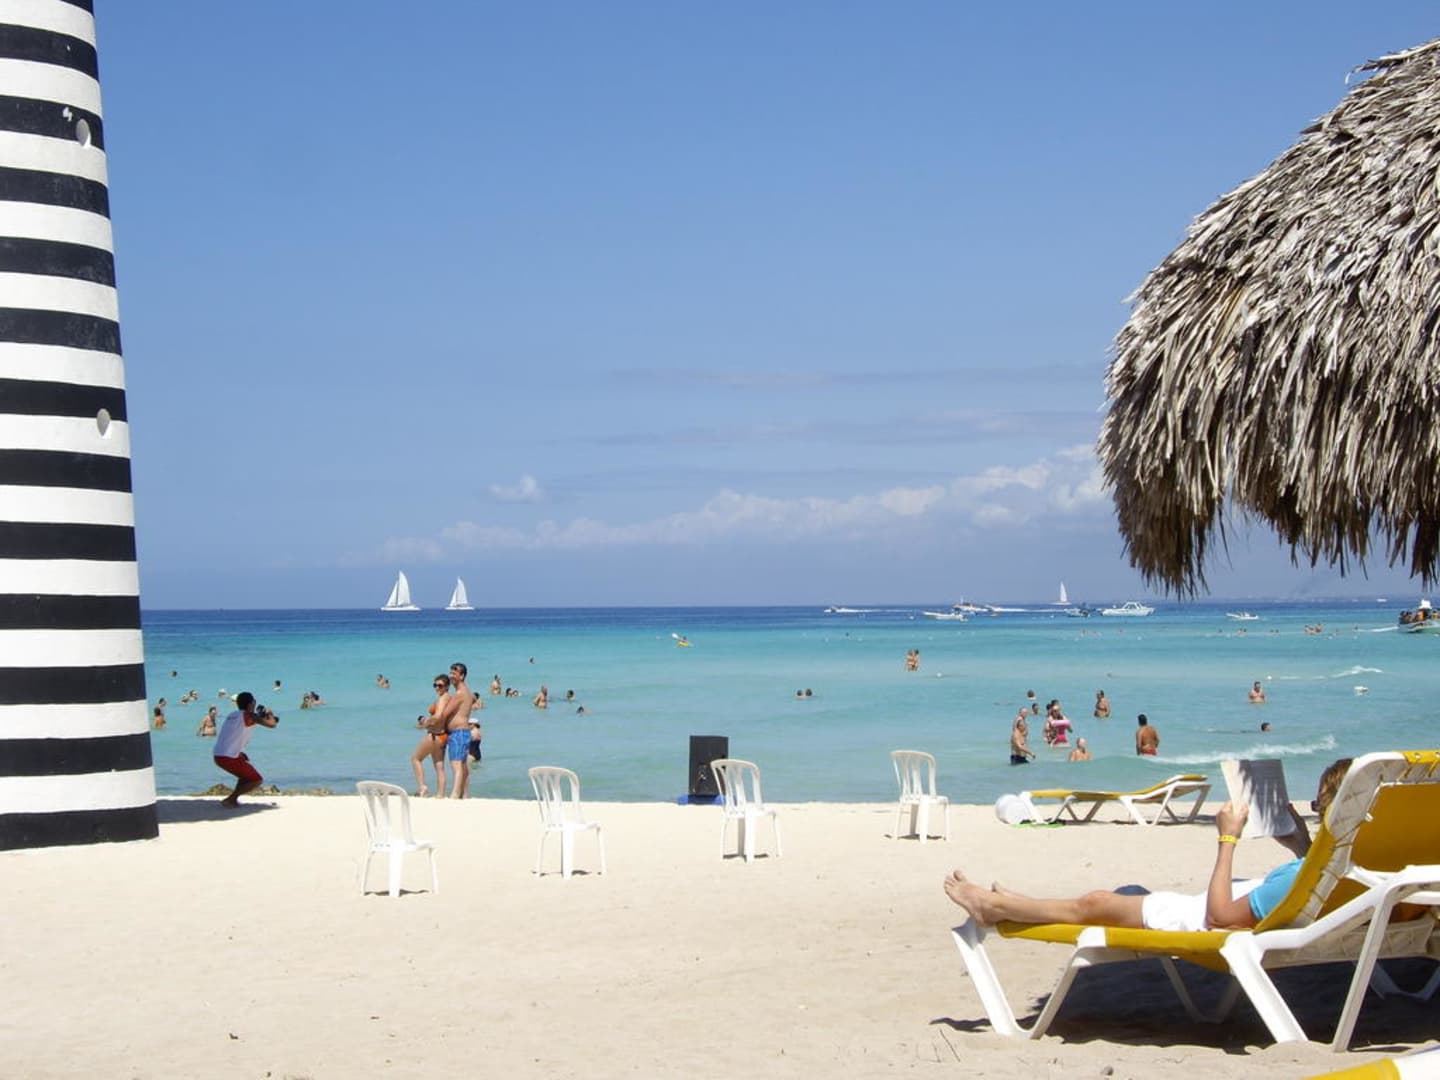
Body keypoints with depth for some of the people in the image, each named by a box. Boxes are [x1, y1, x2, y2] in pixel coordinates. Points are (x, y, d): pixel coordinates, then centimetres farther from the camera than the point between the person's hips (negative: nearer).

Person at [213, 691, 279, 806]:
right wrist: (270, 715, 13)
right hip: (230, 758, -8)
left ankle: (234, 798, 21)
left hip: (218, 756, 8)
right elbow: (271, 724, -8)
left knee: (247, 773, 30)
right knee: (256, 780, 4)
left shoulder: (232, 715, 17)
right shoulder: (249, 716, -6)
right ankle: (229, 799, -4)